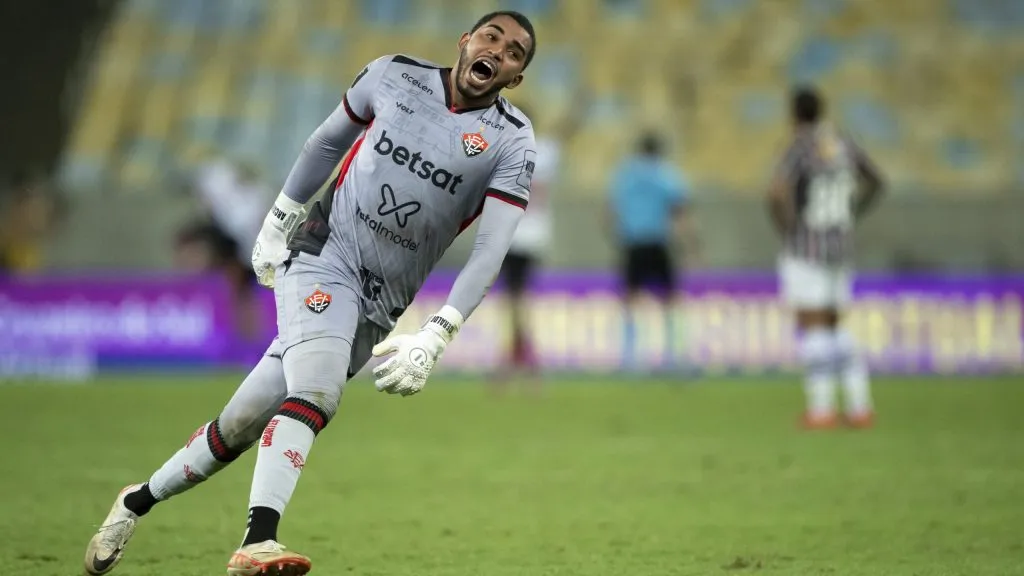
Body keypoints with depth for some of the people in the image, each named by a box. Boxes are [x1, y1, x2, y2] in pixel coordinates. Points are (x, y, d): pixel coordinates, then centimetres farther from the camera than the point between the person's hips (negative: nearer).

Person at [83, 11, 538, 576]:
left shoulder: (511, 142, -3)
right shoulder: (394, 76, 0)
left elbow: (490, 251, -10)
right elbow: (327, 142, 17)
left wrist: (433, 338, -21)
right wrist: (278, 221, 21)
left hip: (378, 306, 2)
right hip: (324, 256, -2)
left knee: (244, 424, 2)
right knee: (316, 392, -28)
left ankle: (137, 502, 20)